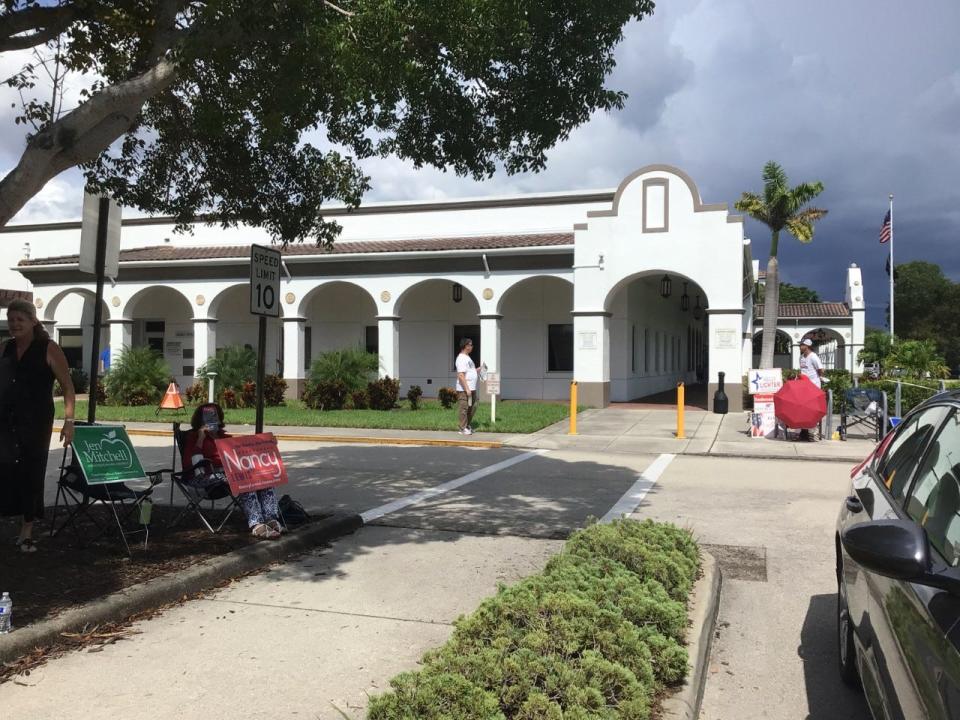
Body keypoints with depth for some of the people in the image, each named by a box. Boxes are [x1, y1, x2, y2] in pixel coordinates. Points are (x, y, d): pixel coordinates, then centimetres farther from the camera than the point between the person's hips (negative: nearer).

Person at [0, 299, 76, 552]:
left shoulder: (48, 349, -5)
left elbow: (68, 387, -7)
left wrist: (68, 421, -16)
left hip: (35, 422, -4)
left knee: (31, 472, 0)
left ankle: (26, 531, 9)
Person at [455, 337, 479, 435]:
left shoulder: (467, 358, 18)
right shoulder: (462, 358, -15)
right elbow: (461, 375, -21)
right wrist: (467, 389, -24)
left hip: (471, 389, 10)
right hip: (464, 389, -10)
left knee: (473, 407, 14)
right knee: (464, 408, -4)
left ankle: (467, 426, 24)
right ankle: (463, 429, 2)